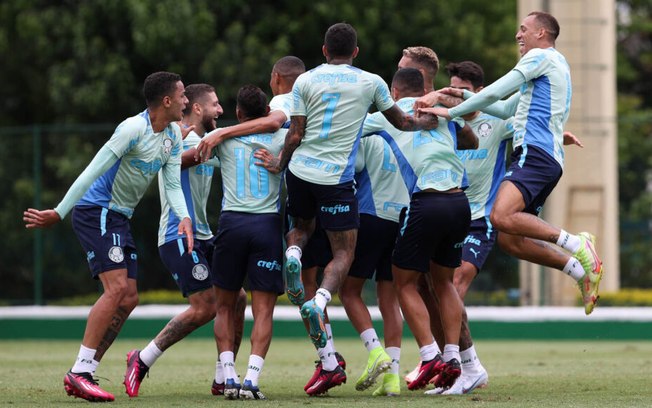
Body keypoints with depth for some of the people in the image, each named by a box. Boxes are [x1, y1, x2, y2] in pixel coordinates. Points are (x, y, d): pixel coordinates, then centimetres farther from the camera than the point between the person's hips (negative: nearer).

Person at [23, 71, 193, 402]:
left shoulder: (174, 135, 8)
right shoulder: (133, 129, -19)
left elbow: (172, 184, 5)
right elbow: (92, 173, -21)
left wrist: (184, 218, -16)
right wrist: (58, 214, -22)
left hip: (119, 219, 9)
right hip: (96, 211, -9)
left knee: (128, 298, 4)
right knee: (116, 288, -20)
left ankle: (84, 374, 7)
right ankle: (79, 373, -19)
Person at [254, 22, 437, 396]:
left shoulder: (305, 81, 3)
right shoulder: (371, 83, 3)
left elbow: (296, 134, 1)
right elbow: (401, 121, 16)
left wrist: (280, 165, 18)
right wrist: (430, 121, 36)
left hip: (300, 170, 2)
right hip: (337, 178, -2)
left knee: (302, 226, 28)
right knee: (343, 253, 5)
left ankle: (293, 255, -7)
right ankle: (319, 301, -24)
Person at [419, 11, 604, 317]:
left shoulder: (543, 56, 1)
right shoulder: (552, 65, 31)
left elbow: (496, 92, -6)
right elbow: (505, 109, 35)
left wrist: (451, 112, -1)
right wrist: (464, 96, 30)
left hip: (534, 152, -10)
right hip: (547, 161, 10)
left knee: (501, 217, -30)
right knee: (508, 239, 4)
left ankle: (574, 243, -29)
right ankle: (581, 269, 1)